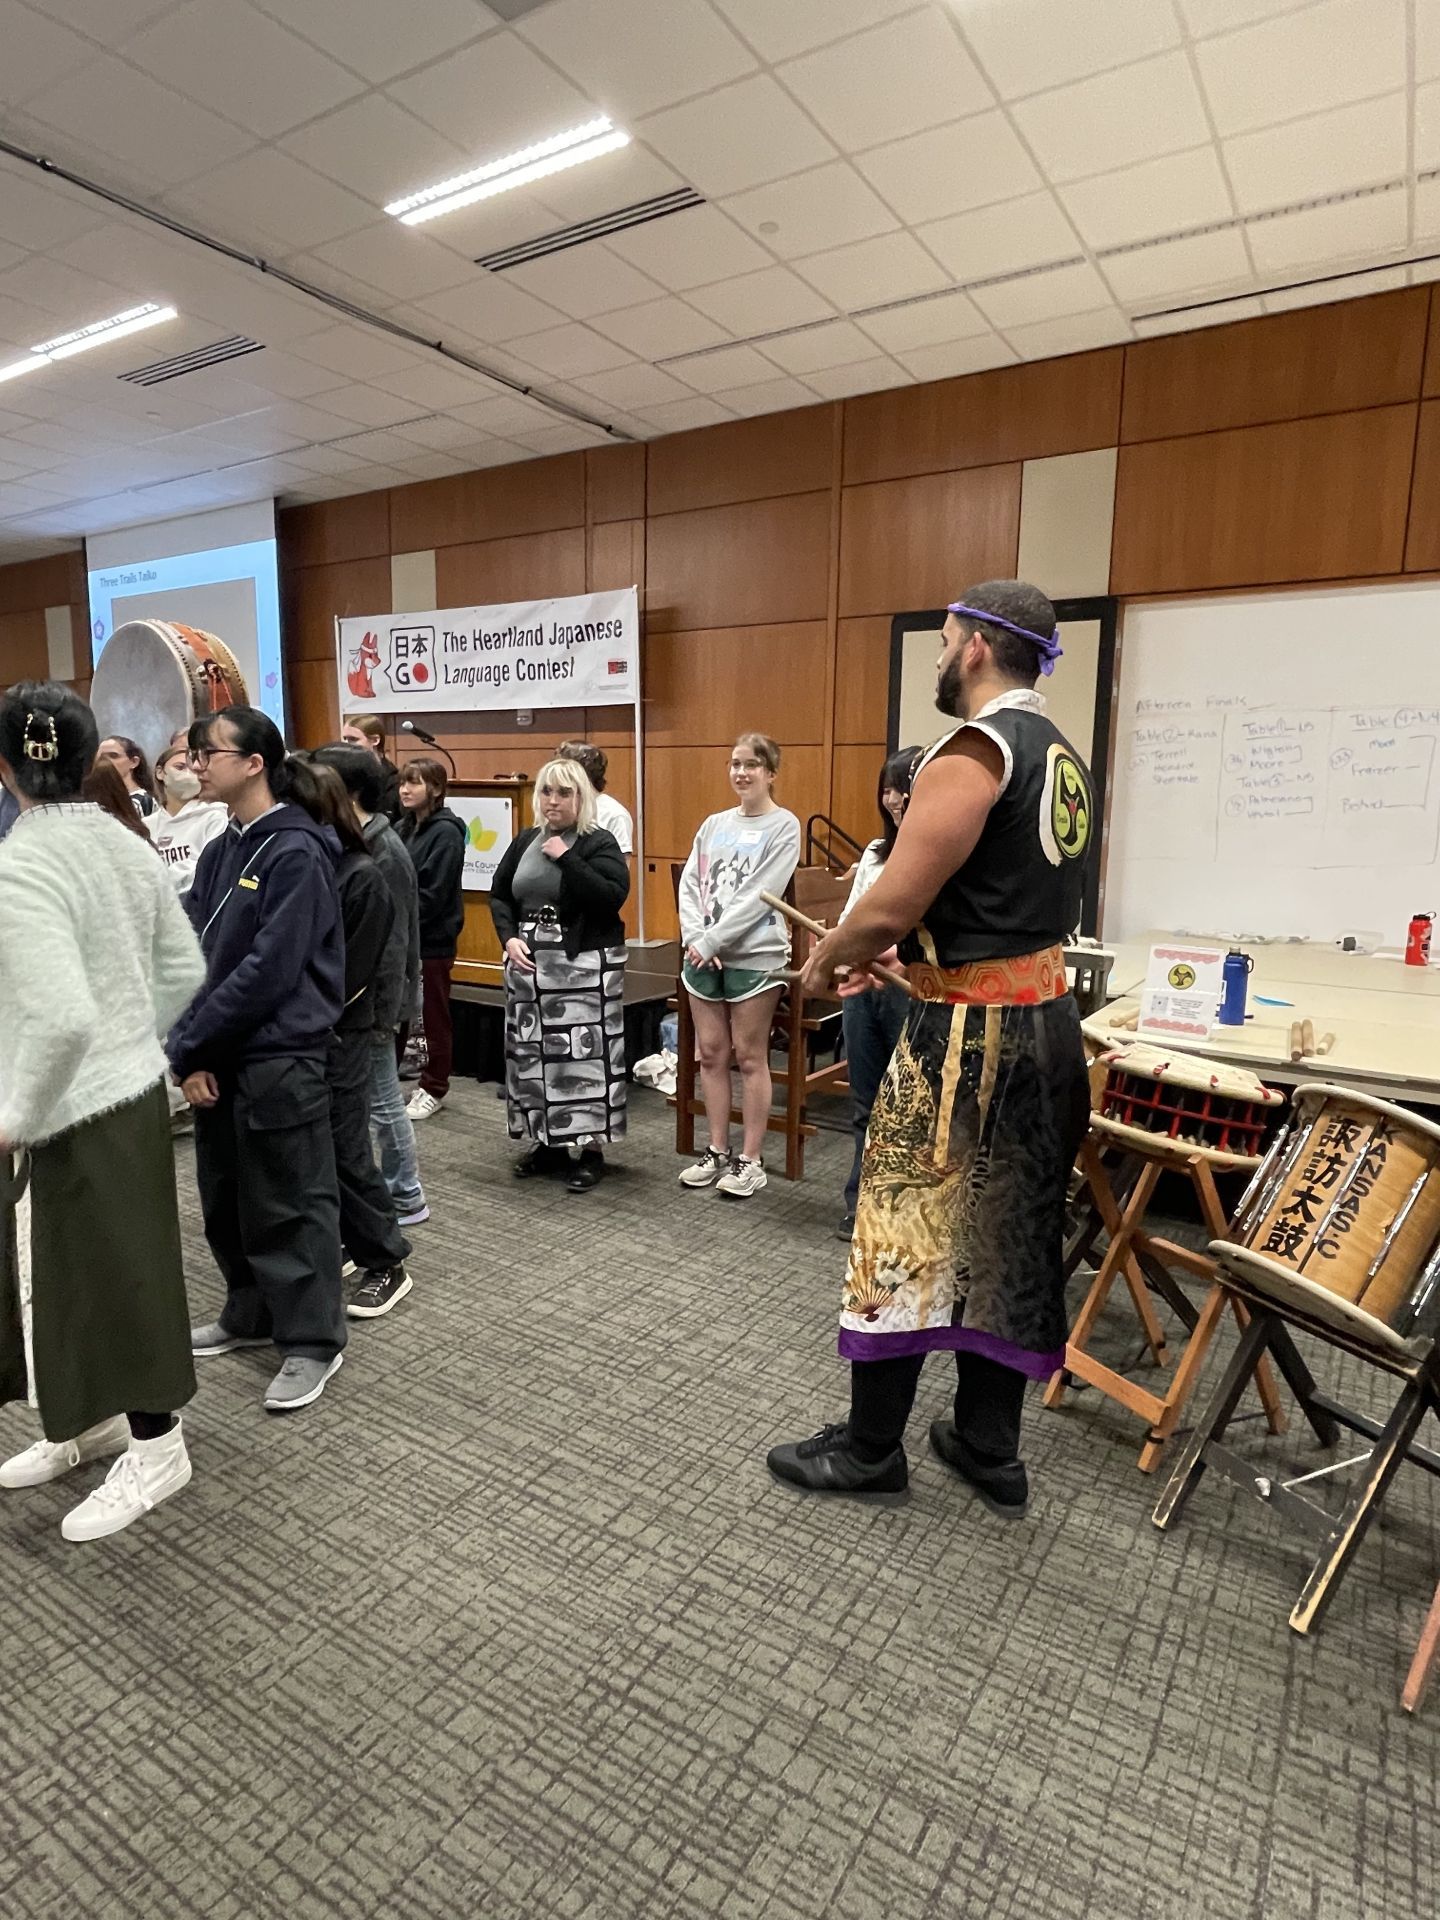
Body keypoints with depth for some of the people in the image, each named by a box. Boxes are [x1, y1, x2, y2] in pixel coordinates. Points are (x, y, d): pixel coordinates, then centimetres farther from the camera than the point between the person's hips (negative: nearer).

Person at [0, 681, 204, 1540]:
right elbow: (185, 968, 8)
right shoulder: (128, 845, 1)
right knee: (94, 1268, 23)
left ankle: (156, 1448, 28)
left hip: (74, 1114, -8)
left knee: (100, 1274, 10)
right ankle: (94, 1420, 42)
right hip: (135, 1090, 8)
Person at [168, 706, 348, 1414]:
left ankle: (313, 1342, 16)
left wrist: (188, 1043, -12)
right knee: (226, 1197, 18)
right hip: (217, 1055, 8)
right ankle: (251, 1313, 37)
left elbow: (269, 970, -19)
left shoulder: (297, 853, -14)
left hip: (278, 1057, -8)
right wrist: (188, 1050, -4)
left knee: (289, 1204, 2)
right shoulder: (219, 852, 11)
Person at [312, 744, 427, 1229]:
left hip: (370, 1001, -8)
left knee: (381, 1101, 3)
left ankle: (405, 1197, 19)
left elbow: (392, 944, -19)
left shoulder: (383, 851, -17)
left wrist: (385, 1013, -18)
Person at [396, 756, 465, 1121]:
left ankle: (433, 1090, 17)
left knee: (433, 1017, 5)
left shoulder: (445, 832, -12)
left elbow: (432, 895, -18)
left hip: (431, 940, -7)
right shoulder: (404, 828, 11)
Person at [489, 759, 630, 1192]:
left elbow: (613, 898, -19)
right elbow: (499, 895, 14)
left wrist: (566, 859, -18)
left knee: (583, 1053, -5)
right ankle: (548, 1142, 23)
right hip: (529, 962, 6)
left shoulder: (599, 843, -5)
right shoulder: (524, 841, 12)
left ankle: (591, 1147, 6)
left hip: (585, 965, -6)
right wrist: (509, 938, -3)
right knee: (532, 1054, 9)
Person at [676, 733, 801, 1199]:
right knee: (711, 1053, 10)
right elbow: (689, 884, 6)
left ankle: (751, 1159, 13)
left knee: (750, 1057, 2)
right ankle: (717, 1152, 22)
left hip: (754, 957, -5)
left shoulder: (784, 826, -4)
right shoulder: (714, 824, 12)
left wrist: (711, 940, -16)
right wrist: (695, 938, -10)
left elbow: (759, 895, -13)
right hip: (703, 956, 5)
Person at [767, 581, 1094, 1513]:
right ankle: (991, 1449, 29)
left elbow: (890, 907, -21)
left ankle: (871, 1446, 21)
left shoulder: (973, 750, -16)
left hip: (970, 1031, -9)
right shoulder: (1065, 757, 14)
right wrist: (898, 951, 18)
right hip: (1046, 1018, 9)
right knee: (1004, 1234, 16)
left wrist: (827, 957, -1)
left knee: (903, 1233, 5)